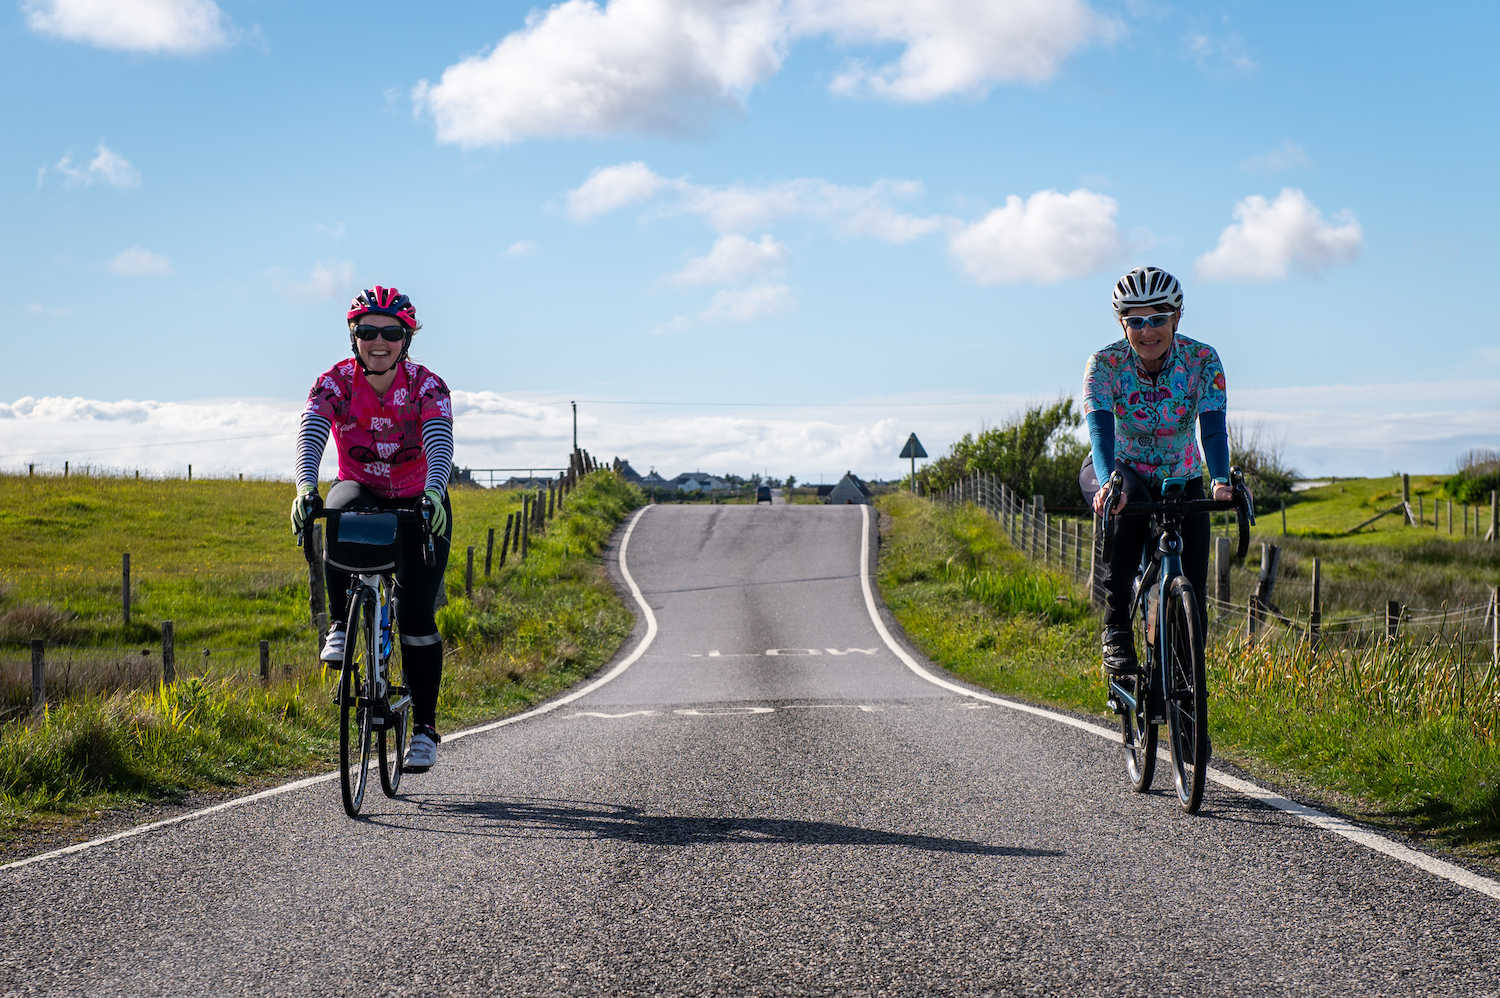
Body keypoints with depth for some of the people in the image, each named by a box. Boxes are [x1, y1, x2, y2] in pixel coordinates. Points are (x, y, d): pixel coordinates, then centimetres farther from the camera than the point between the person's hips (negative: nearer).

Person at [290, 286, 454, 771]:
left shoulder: (426, 386, -20)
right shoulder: (336, 381, -16)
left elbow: (440, 443, -35)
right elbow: (311, 433, -31)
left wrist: (432, 494, -56)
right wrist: (306, 486, -51)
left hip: (417, 503, -1)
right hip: (360, 491, 1)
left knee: (416, 615, -11)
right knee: (339, 517, -38)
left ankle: (425, 726, 2)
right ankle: (341, 627, -23)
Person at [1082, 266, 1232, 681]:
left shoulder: (1202, 360, -19)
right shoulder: (1105, 364, -22)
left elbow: (1213, 428, -29)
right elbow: (1100, 430, -36)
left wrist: (1222, 481, -49)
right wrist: (1109, 483, -55)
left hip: (1182, 480, 2)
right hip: (1124, 472, -2)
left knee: (1191, 598, -11)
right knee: (1130, 504, -39)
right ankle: (1116, 629, -29)